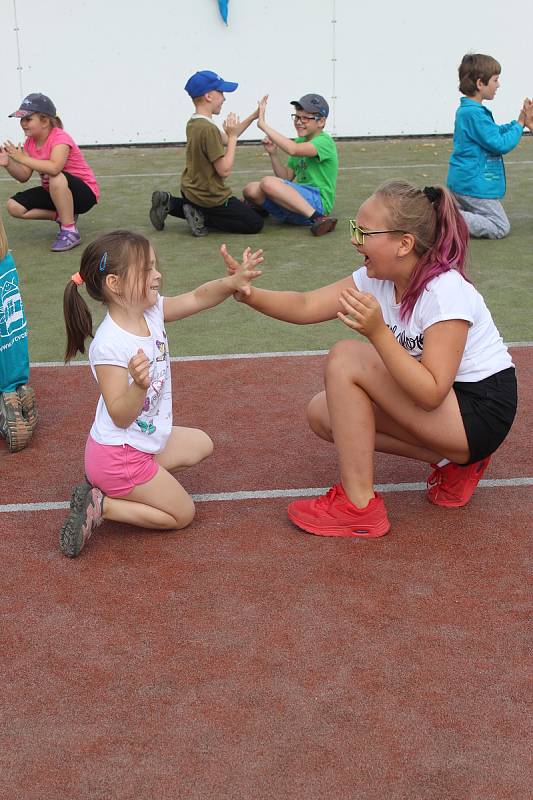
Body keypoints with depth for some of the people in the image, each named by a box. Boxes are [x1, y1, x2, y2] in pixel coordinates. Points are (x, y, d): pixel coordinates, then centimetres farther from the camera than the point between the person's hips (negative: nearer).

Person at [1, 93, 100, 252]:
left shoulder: (60, 138, -23)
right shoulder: (30, 142, 1)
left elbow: (54, 168, -44)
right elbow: (24, 177, 0)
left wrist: (23, 158, -36)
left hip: (84, 193, -8)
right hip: (53, 192, 8)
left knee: (56, 178, -41)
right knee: (14, 206, -7)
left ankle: (70, 232, -26)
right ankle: (64, 216, 5)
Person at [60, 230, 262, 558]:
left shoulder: (152, 311, -6)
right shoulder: (109, 346, -30)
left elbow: (197, 298, -5)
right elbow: (121, 416, -28)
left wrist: (232, 281, -23)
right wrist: (139, 385, -46)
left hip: (147, 441, 8)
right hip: (119, 455, -8)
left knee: (202, 444, 28)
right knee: (182, 513, 3)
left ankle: (117, 486, 17)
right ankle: (101, 506, 2)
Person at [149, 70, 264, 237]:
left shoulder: (193, 123, 3)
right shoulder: (209, 129, -25)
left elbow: (225, 140, 16)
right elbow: (225, 170, -24)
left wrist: (252, 117, 12)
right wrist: (233, 136, -15)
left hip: (191, 190, 9)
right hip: (210, 197, -8)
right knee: (255, 224, 2)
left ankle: (169, 203, 13)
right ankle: (201, 217, -6)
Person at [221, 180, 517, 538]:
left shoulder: (445, 291, -26)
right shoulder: (377, 278, -2)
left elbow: (431, 393, -31)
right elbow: (306, 306, -8)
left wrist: (378, 333, -38)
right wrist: (250, 294, -25)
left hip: (480, 413, -9)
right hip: (437, 399, 9)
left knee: (347, 358, -20)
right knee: (322, 413, 2)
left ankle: (359, 506, -12)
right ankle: (453, 463, 5)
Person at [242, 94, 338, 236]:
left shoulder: (324, 141, -9)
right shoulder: (300, 141, 19)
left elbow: (293, 150, -29)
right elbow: (287, 178, 17)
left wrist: (263, 124, -26)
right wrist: (273, 154, 1)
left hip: (318, 201, -8)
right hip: (299, 200, 8)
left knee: (268, 182, -30)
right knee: (251, 189, -13)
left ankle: (318, 219, -28)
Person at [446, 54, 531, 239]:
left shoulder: (466, 110, 11)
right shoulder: (475, 114, -21)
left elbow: (496, 132, 23)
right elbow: (500, 144, -19)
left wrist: (520, 120, 12)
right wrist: (520, 124, -7)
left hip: (462, 182, 10)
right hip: (475, 184, -10)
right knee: (501, 228, -6)